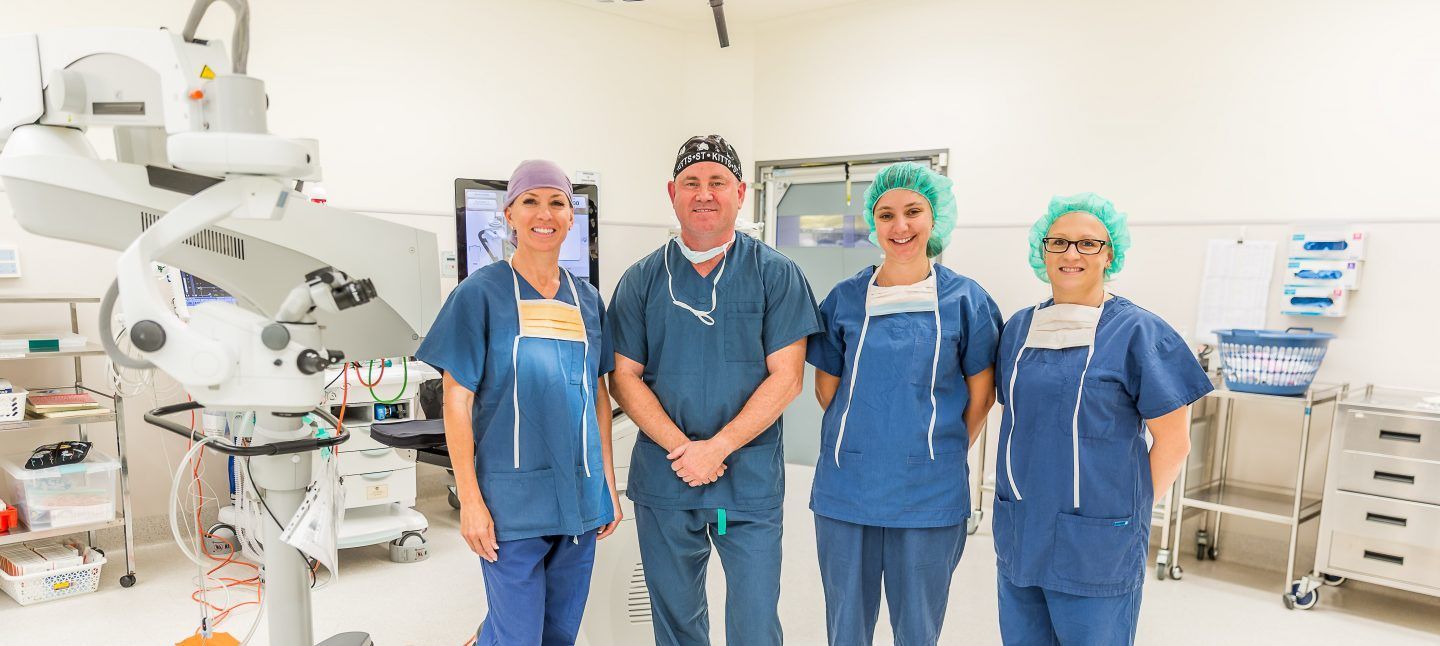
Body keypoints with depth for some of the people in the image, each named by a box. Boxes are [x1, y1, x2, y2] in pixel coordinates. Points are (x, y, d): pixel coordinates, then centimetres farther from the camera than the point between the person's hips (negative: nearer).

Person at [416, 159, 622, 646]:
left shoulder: (587, 299, 7)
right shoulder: (480, 294, -6)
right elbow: (457, 401, -7)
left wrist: (609, 484, 10)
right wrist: (470, 501, -10)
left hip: (581, 496, 5)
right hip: (513, 499, -5)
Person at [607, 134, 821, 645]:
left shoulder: (775, 275, -3)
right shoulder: (642, 280, 3)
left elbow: (786, 376, -8)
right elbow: (624, 377, 0)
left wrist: (717, 448, -15)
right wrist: (680, 448, -14)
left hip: (751, 482, -2)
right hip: (662, 477, 2)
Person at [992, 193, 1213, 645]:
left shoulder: (1136, 332, -8)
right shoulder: (1018, 328, 7)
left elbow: (1173, 441, -5)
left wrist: (1131, 509, -3)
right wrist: (1022, 495, 12)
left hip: (1097, 543, -4)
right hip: (1019, 535, 5)